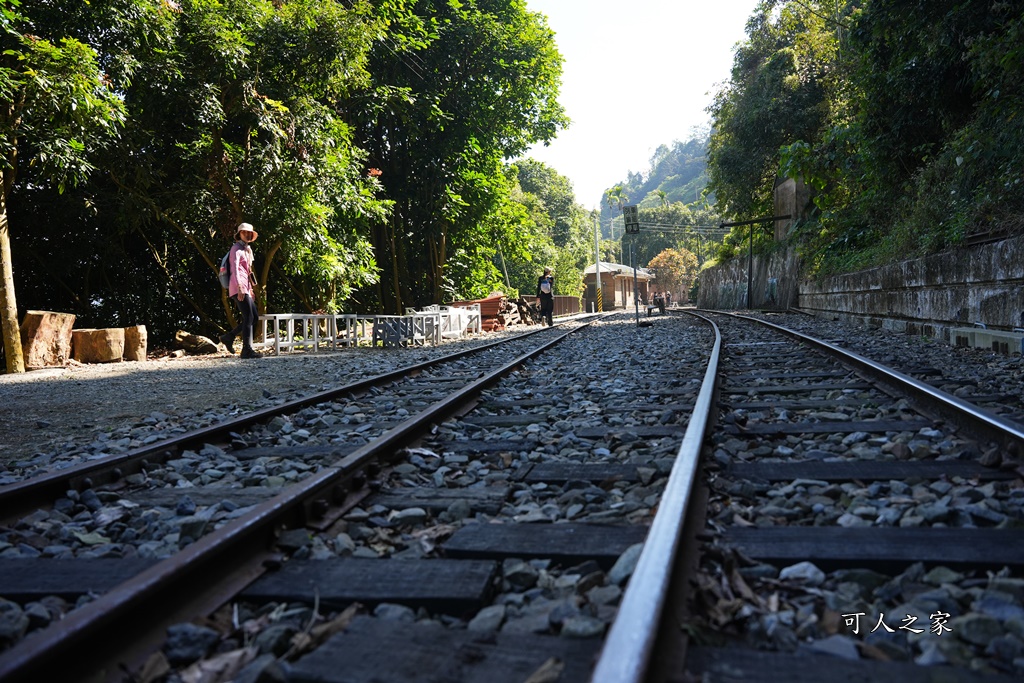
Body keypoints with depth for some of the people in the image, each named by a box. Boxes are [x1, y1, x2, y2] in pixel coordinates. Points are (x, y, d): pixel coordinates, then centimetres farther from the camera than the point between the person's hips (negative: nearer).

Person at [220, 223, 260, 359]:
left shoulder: (247, 249, 24)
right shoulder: (236, 248, -4)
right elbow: (235, 268, -17)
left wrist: (250, 289, 26)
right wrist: (240, 287, -29)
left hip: (246, 288, 9)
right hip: (239, 288, -9)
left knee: (254, 317, 6)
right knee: (249, 317, -12)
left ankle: (228, 337, 14)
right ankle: (247, 350, -12)